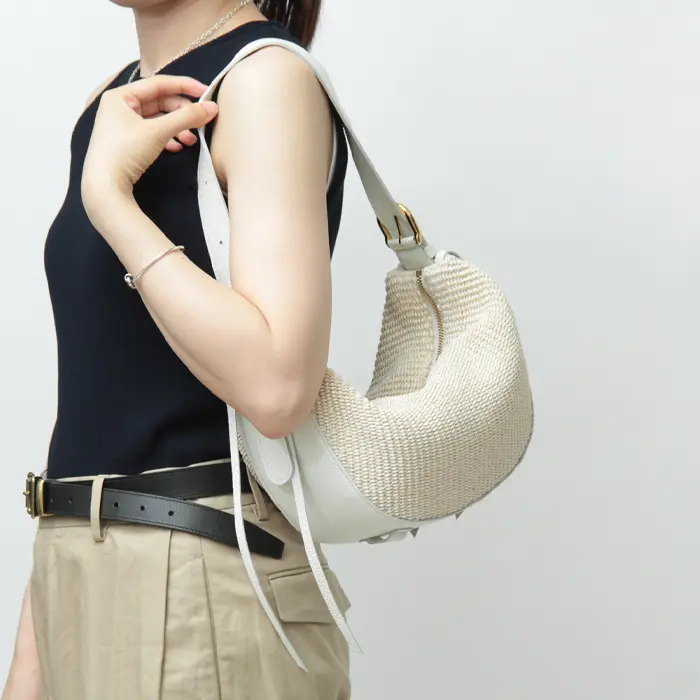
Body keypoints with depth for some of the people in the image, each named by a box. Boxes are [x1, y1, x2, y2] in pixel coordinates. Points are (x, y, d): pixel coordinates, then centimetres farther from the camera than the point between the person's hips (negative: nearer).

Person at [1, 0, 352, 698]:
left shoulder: (269, 78, -11)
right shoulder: (113, 106, 12)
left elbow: (275, 385, -23)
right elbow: (85, 392, 11)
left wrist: (109, 193, -18)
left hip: (204, 582, -7)